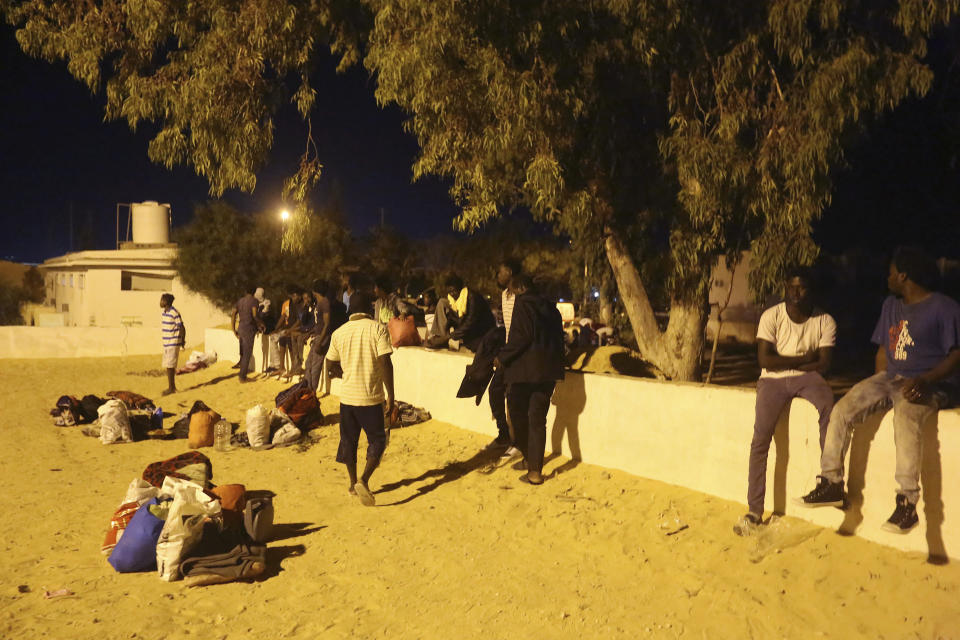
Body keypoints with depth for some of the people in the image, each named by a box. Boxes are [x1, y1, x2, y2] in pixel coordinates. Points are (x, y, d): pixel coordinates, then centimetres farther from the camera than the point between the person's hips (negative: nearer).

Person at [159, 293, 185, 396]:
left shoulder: (175, 313, -17)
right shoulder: (163, 313, 10)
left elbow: (182, 328, -13)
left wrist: (183, 341, -4)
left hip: (173, 343, -9)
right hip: (166, 343, 9)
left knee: (170, 366, -7)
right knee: (168, 365, 11)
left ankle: (170, 388, 0)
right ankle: (173, 386, 20)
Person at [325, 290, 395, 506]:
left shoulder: (339, 333, 3)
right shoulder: (377, 329, -9)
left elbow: (331, 364, 11)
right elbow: (385, 363, -15)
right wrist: (391, 395, -10)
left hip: (347, 395, 4)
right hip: (371, 396, -4)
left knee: (349, 440, 17)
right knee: (377, 440, 8)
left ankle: (353, 483, 27)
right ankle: (363, 480, -9)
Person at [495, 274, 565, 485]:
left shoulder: (523, 304, -7)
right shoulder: (550, 308, 13)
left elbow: (520, 336, -17)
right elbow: (558, 338, 15)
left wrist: (502, 357, -7)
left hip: (525, 369, -6)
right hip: (549, 371, 6)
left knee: (517, 413, 11)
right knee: (538, 420, 8)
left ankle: (528, 458, 18)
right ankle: (535, 470, 10)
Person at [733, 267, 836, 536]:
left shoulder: (825, 321, 1)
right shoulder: (771, 316, -2)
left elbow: (823, 364, -6)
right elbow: (765, 360, -11)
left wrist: (786, 363, -9)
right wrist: (804, 359, -7)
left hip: (807, 377, 1)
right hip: (773, 380, -1)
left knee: (828, 401, -35)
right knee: (761, 438, -17)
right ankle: (754, 511, -12)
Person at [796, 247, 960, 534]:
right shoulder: (891, 305, 16)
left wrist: (925, 381, -25)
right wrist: (880, 384, 5)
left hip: (932, 385, -7)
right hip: (891, 378, 7)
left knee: (905, 415, -39)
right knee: (841, 410, -16)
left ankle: (907, 503, -33)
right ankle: (831, 483, -9)